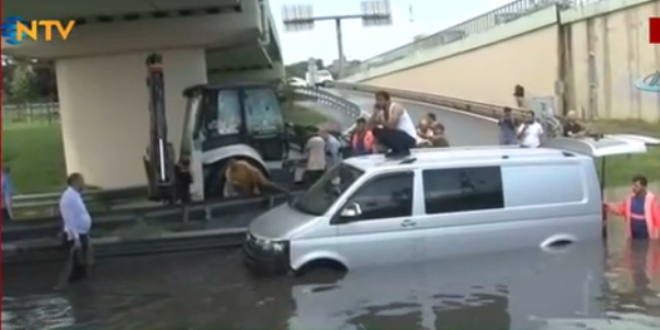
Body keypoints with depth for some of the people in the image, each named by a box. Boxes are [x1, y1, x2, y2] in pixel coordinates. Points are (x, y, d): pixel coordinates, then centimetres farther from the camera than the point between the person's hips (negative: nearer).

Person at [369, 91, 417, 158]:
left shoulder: (396, 108, -19)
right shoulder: (382, 110, 4)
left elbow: (391, 125, -34)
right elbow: (370, 124, -3)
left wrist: (380, 121, -18)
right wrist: (375, 113, -15)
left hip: (409, 138, -8)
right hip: (398, 135, 8)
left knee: (384, 133, -28)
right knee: (376, 131, 3)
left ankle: (404, 150, -8)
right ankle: (396, 149, 10)